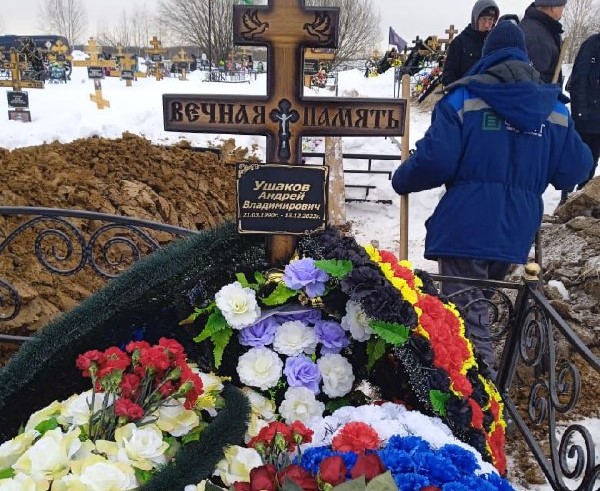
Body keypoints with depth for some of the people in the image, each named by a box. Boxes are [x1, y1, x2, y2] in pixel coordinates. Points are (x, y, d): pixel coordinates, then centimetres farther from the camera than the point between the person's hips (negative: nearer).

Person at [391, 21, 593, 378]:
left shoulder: (465, 98, -5)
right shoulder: (554, 109, 8)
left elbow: (434, 161, -14)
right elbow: (573, 171, 9)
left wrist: (401, 181, 5)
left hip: (465, 228, -5)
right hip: (516, 232, 6)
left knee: (468, 315, -2)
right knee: (478, 302, 24)